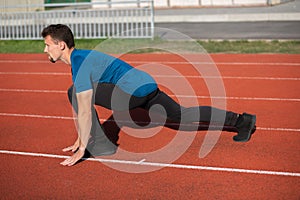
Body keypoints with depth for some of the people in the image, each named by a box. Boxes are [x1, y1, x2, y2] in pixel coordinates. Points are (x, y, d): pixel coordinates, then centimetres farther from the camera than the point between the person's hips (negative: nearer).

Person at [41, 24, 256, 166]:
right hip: (148, 85, 10)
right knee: (184, 115, 19)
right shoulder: (81, 57, 18)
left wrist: (82, 149, -13)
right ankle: (240, 119, 23)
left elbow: (85, 111, -18)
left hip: (133, 91, -10)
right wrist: (80, 139, 26)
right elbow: (85, 109, 24)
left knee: (76, 92, -10)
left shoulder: (79, 64, -12)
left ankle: (101, 144, -6)